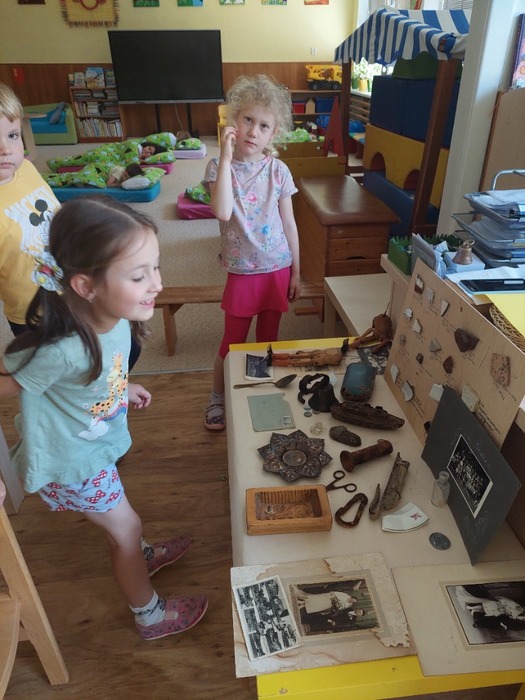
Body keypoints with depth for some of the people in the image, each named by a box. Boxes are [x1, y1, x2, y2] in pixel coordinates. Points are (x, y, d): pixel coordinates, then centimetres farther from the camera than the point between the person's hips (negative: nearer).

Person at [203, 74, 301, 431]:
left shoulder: (278, 170, -1)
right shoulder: (219, 167, -6)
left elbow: (289, 224, 4)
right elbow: (222, 212, -25)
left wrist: (296, 272, 4)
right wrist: (227, 156, -24)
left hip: (278, 271, 2)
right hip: (242, 273, -2)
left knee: (268, 341, 15)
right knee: (233, 343, 9)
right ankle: (218, 399, 31)